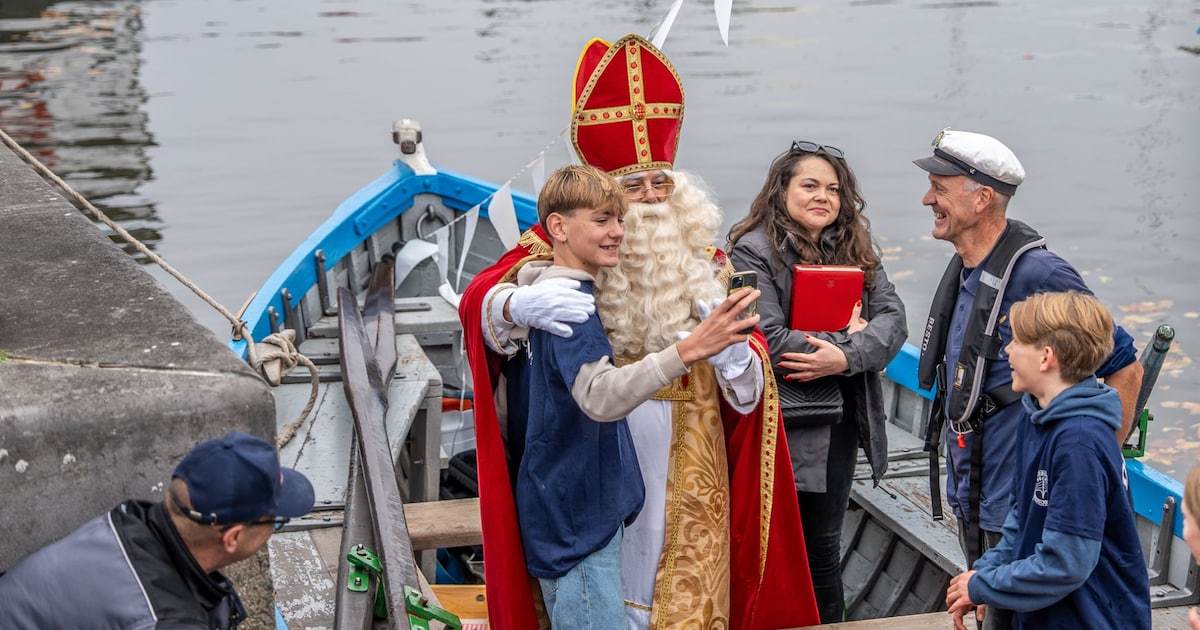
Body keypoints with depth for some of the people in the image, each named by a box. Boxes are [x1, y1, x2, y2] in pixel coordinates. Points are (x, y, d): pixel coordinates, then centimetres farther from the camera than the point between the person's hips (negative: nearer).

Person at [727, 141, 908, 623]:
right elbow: (769, 340, -22)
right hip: (782, 426, -5)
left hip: (840, 423, 6)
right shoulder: (753, 253, -11)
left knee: (825, 546, 16)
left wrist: (845, 358, -20)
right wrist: (848, 336, -13)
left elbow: (892, 318, -3)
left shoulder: (855, 250, 9)